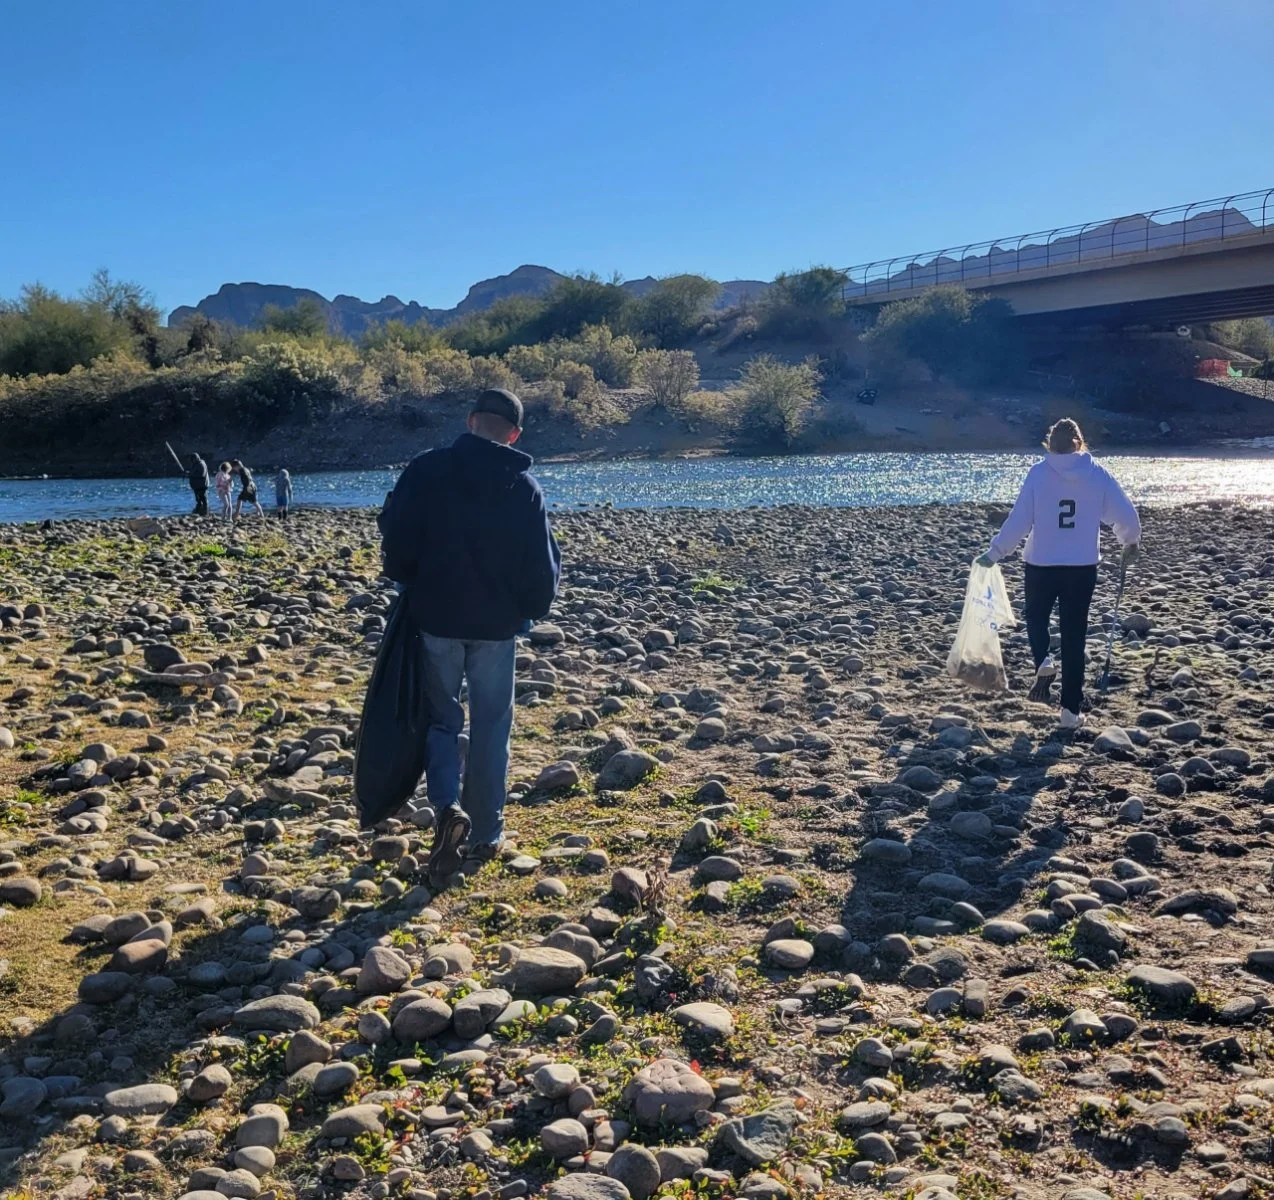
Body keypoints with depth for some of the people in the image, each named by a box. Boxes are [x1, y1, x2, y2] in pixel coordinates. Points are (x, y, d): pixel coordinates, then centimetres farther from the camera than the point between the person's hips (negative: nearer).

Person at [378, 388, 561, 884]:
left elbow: (396, 538, -7)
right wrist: (528, 612, 16)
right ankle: (486, 835, 17)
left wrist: (409, 585, 12)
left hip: (436, 618, 0)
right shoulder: (524, 486, -3)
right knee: (491, 727, 11)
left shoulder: (427, 470, -7)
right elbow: (543, 564, -1)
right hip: (496, 625, 1)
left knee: (442, 716, 14)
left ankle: (448, 808, -8)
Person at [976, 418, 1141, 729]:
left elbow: (1019, 519, -10)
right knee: (1074, 635, 9)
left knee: (1036, 616, 26)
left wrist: (994, 553, -2)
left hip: (1041, 564, -1)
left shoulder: (1038, 473, -6)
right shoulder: (1097, 474, -1)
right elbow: (1126, 516, -1)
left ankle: (1043, 660, -3)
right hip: (1083, 566, 1)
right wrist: (1130, 543, 19)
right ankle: (1071, 710, 8)